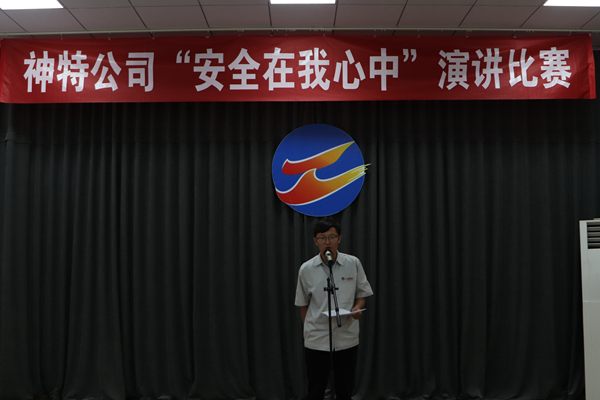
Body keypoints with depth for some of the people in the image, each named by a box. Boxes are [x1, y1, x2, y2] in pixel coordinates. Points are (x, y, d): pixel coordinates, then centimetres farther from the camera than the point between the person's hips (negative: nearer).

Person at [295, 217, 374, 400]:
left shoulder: (353, 263, -3)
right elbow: (303, 303, 7)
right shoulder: (306, 269, -4)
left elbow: (362, 293, 7)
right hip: (316, 340, 0)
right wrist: (309, 329, 7)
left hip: (347, 338, 1)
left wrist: (357, 308, -13)